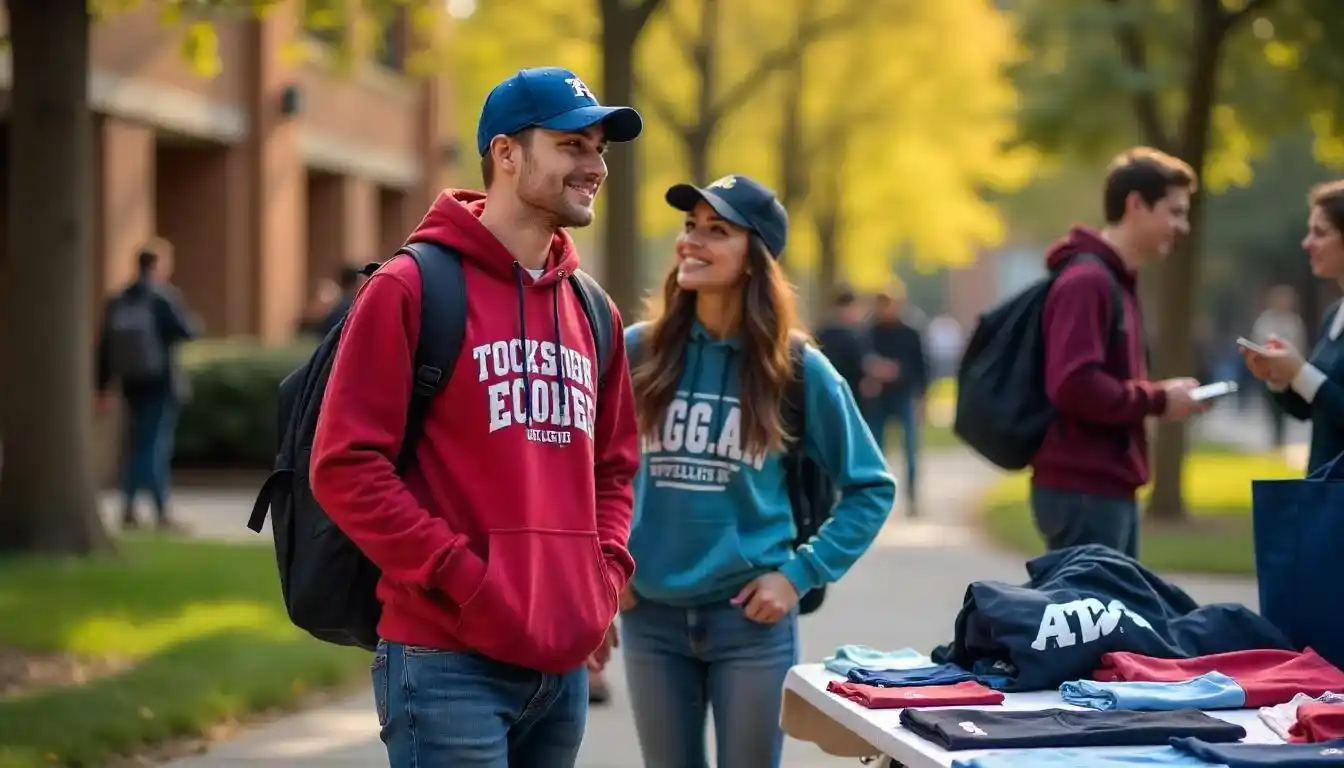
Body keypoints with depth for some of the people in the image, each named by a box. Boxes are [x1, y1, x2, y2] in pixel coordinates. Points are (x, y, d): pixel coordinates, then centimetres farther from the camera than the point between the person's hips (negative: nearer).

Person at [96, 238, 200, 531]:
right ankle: (161, 513, -6)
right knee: (157, 446, -5)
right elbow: (188, 330, -15)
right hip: (161, 382, -6)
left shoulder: (117, 302, 9)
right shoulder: (163, 298, -9)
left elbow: (105, 347, 9)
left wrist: (104, 387, 13)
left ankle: (128, 511, 15)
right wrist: (192, 320, 8)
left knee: (138, 444, 14)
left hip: (132, 383, 6)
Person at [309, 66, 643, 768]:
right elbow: (345, 465, -12)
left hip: (564, 662, 7)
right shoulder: (411, 288, -6)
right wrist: (463, 579, -16)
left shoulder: (592, 312, 14)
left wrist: (604, 574, 7)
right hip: (449, 661, -7)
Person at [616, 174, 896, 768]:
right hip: (651, 615, 2)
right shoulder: (638, 351, -1)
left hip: (751, 617, -2)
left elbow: (870, 486, 3)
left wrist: (801, 574, -5)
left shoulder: (798, 367, -5)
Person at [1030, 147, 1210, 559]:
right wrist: (1158, 400, -15)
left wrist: (1159, 395, 4)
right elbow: (1073, 386, -24)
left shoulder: (1117, 281, 17)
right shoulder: (1086, 280, -15)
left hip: (1110, 488, 10)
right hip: (1082, 491, -10)